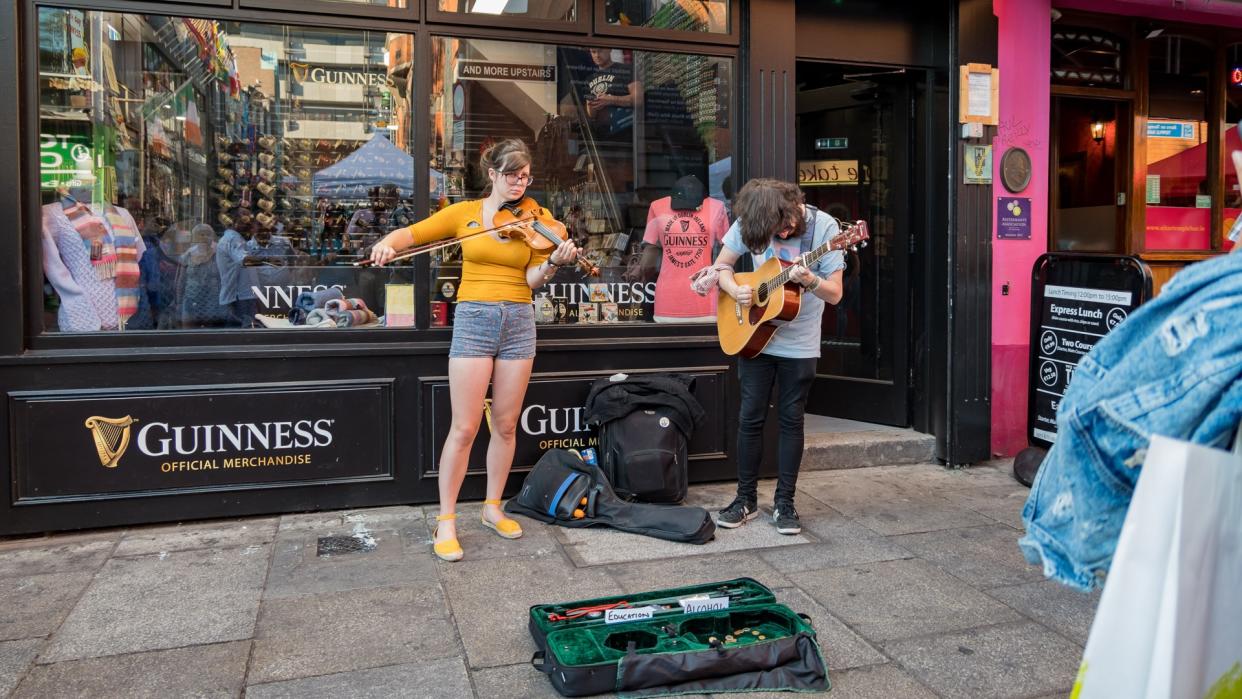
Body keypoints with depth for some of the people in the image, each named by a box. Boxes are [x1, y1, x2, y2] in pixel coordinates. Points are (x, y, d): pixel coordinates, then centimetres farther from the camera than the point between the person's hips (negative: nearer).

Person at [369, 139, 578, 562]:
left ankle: (492, 507, 25)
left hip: (518, 322, 2)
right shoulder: (464, 213, 5)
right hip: (473, 320, -2)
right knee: (464, 427, -5)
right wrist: (387, 243, -16)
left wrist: (554, 263, -26)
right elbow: (412, 233, 5)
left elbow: (532, 279, -5)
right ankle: (446, 520, 7)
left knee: (505, 425, 8)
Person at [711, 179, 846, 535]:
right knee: (750, 418, 3)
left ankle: (784, 502, 16)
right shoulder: (748, 223, -8)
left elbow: (835, 294, -13)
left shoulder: (823, 226, -14)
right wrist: (735, 290, -16)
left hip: (800, 345, -1)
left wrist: (809, 280, -33)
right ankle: (746, 499, 17)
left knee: (791, 420, 5)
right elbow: (722, 265, 4)